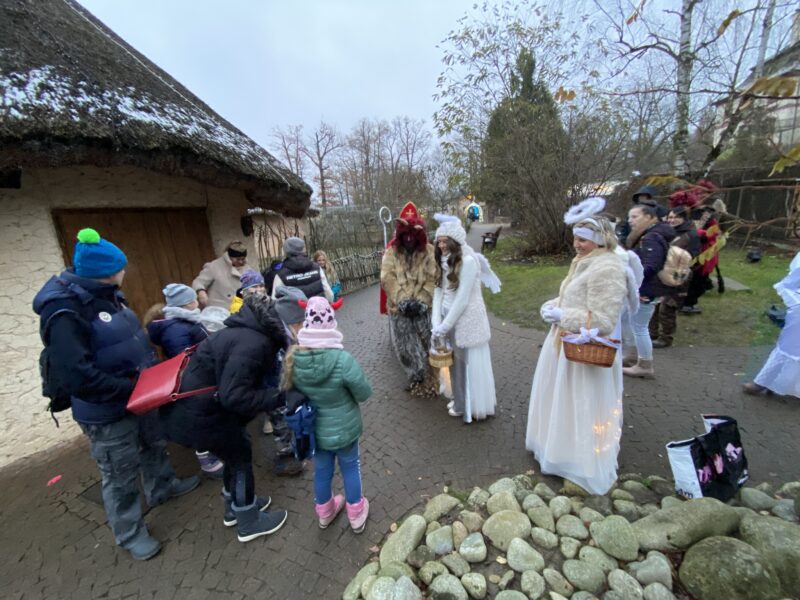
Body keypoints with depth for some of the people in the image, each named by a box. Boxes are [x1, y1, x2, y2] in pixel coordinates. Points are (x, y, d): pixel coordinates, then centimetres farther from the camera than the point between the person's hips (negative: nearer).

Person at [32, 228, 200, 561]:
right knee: (121, 476, 11)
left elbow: (131, 337, 12)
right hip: (106, 412, -8)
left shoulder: (104, 295, 1)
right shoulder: (64, 312, -27)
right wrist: (131, 388, -24)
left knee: (154, 445, 28)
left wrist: (153, 366, 2)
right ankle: (130, 533, 34)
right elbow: (76, 375, -31)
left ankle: (162, 486, 53)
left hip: (138, 396, 8)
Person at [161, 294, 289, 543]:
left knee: (237, 450, 23)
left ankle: (235, 507, 46)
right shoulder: (253, 344, -30)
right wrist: (277, 398, -26)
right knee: (240, 457, 10)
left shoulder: (255, 333, 1)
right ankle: (249, 523, 31)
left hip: (196, 403, 9)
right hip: (198, 414, -9)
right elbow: (233, 396, -32)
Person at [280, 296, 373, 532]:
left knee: (322, 469, 27)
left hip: (312, 429, 4)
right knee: (350, 467, 23)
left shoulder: (292, 358, -20)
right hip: (343, 429, -3)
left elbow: (287, 390, -2)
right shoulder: (343, 360, -34)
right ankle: (356, 515, 46)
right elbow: (364, 393, -19)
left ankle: (325, 513, 53)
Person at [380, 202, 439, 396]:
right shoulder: (391, 253, -1)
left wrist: (420, 302, -16)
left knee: (429, 343, 7)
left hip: (424, 308, -1)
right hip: (400, 309, 1)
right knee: (406, 346, 10)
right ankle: (417, 378, 31)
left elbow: (432, 280, -7)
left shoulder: (428, 251, -2)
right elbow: (388, 280, -9)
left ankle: (430, 378, 29)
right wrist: (404, 301, -17)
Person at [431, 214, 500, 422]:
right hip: (450, 319, 7)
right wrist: (436, 322, -11)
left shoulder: (468, 261, -19)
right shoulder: (444, 261, 4)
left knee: (470, 365, 9)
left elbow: (462, 299, -21)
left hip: (467, 321, -7)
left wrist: (444, 326, -16)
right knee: (457, 363, 19)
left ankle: (471, 407, 28)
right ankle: (460, 401, 39)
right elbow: (438, 292, -1)